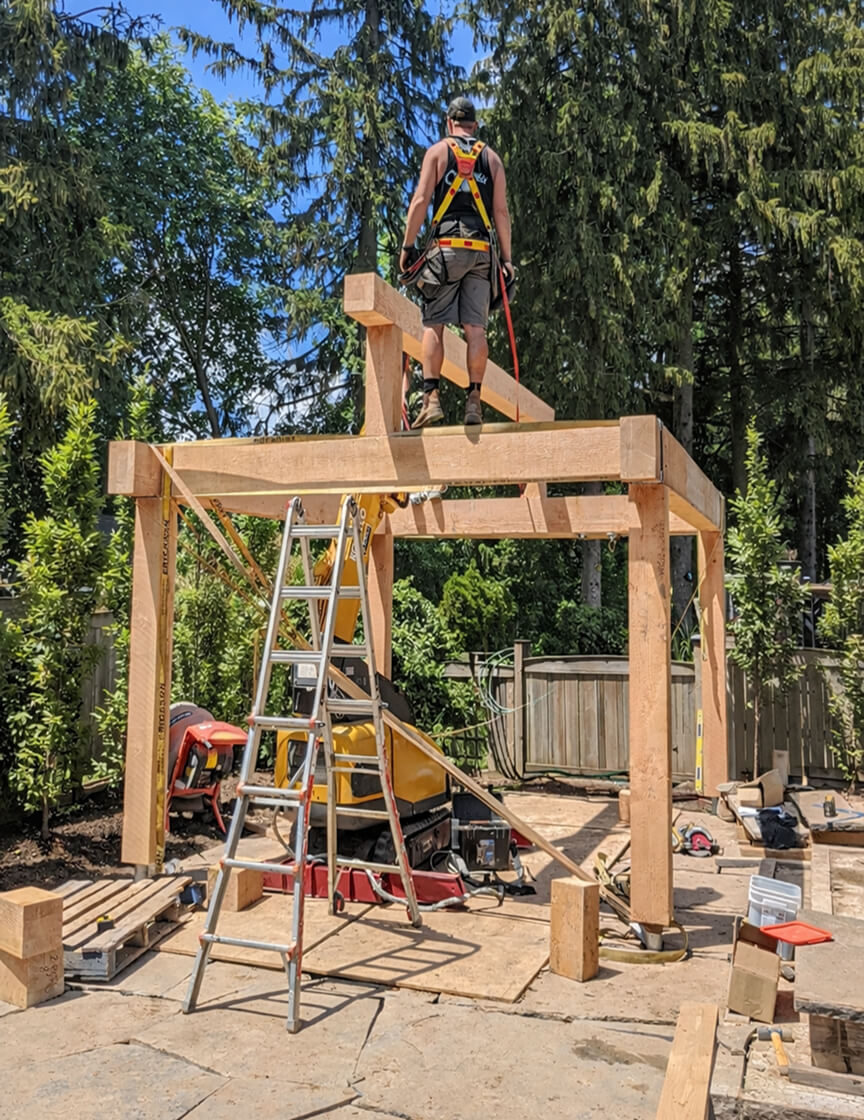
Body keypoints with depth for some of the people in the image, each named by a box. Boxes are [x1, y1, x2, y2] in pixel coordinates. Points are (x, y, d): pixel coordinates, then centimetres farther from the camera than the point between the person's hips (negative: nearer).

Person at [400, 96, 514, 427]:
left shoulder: (438, 151, 8)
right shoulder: (491, 157, 16)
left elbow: (421, 200, -1)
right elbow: (501, 210, 8)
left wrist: (407, 245, 1)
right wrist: (506, 258, 9)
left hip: (446, 247, -2)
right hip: (481, 251, 3)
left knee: (433, 325, -2)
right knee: (476, 328, 0)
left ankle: (431, 397, -12)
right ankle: (474, 400, -5)